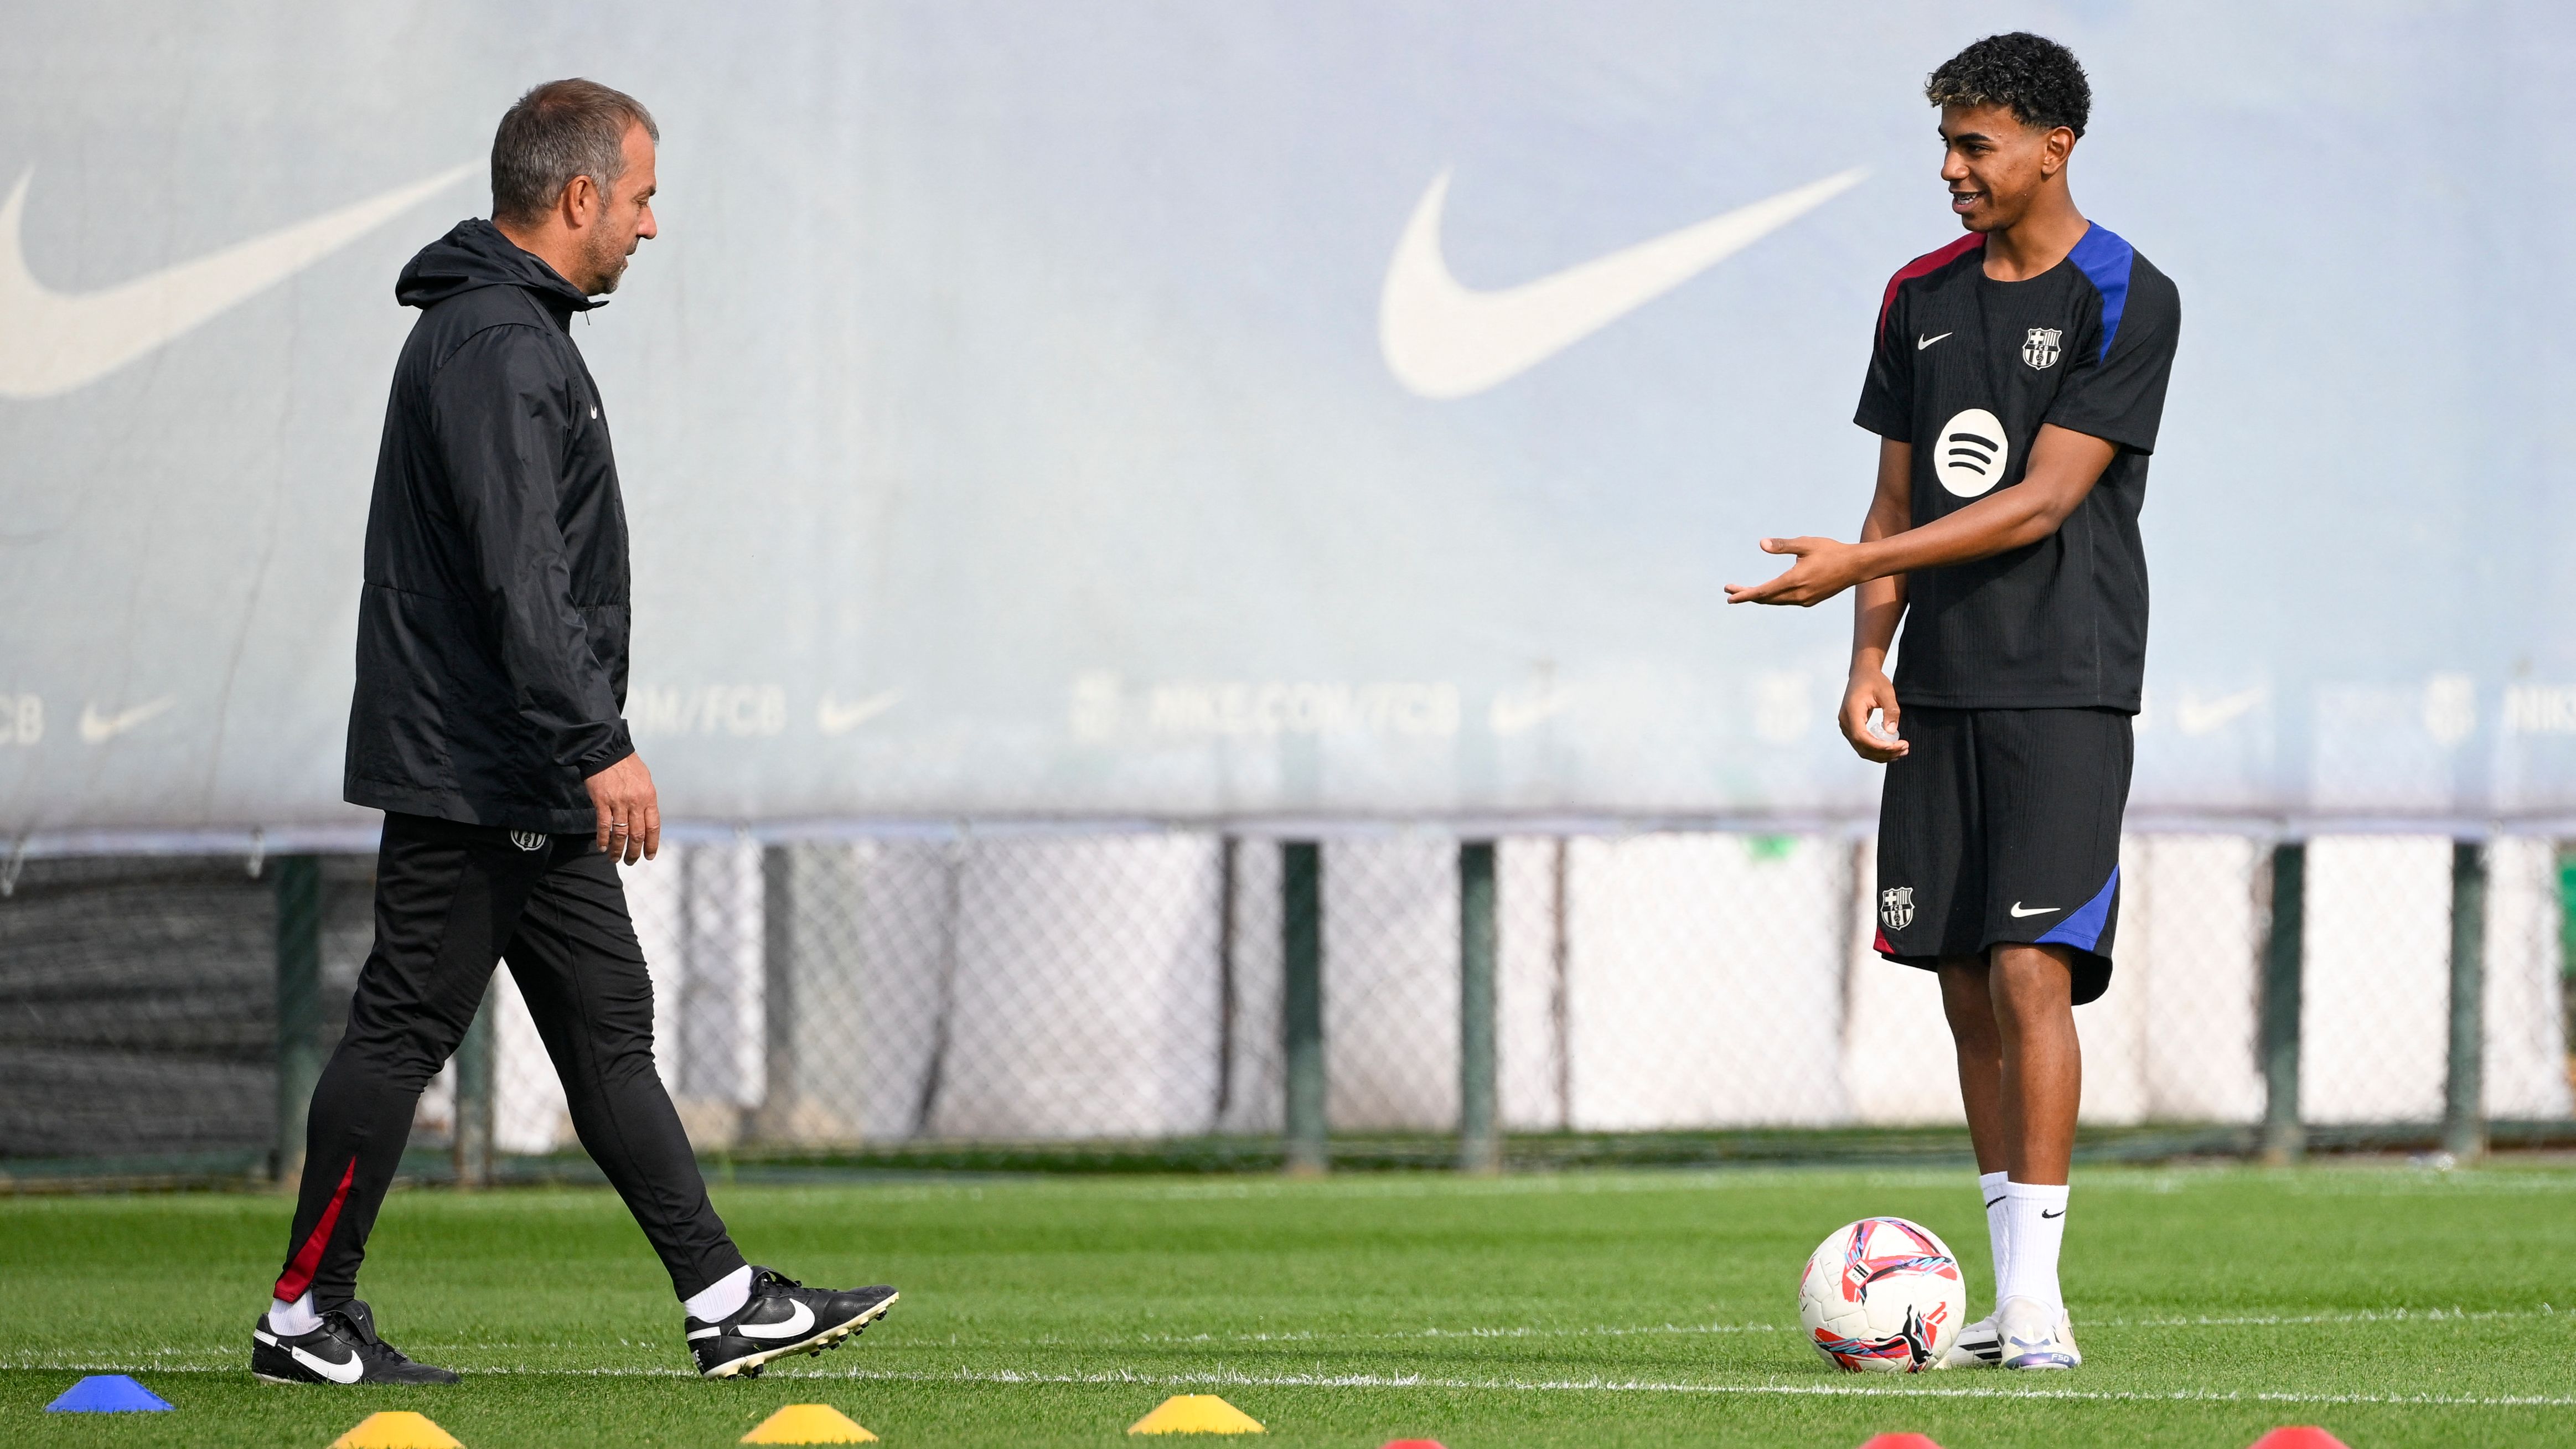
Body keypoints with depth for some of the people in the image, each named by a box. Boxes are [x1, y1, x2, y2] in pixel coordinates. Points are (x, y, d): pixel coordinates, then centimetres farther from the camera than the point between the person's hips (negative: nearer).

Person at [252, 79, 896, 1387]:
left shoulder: (513, 331, 17)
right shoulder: (496, 345, -17)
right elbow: (520, 577, -25)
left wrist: (583, 749, 24)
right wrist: (597, 744, -28)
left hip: (527, 787, 11)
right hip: (469, 778, -11)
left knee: (608, 1026, 9)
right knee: (405, 1030, -4)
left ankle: (727, 1302, 9)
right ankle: (306, 1318, 3)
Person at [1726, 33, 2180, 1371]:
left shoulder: (2123, 299, -7)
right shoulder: (1922, 297, 13)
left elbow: (2040, 501, -13)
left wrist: (1857, 566, -16)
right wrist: (1868, 658, 4)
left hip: (2065, 685, -6)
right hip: (1939, 692, 6)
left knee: (2032, 970, -14)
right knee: (1966, 982, 5)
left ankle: (2037, 1297, -15)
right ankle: (2010, 1301, 10)